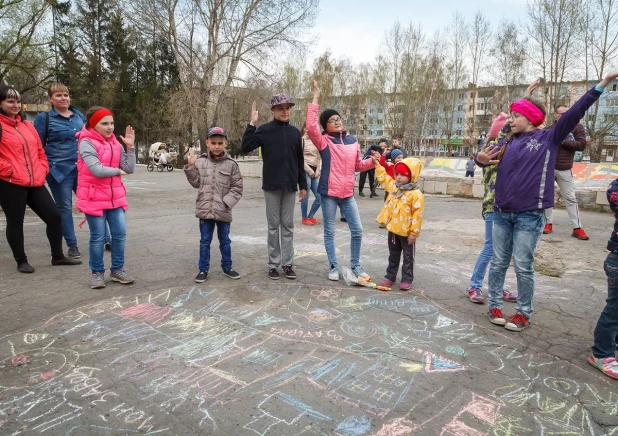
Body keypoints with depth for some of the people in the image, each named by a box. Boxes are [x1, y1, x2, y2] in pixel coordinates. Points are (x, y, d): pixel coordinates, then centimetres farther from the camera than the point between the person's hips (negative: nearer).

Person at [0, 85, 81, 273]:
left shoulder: (27, 125, 16)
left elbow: (39, 151, 20)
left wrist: (42, 171, 8)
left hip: (35, 182, 6)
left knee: (54, 217, 6)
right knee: (15, 222, 5)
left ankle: (57, 256, 20)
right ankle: (21, 261, 20)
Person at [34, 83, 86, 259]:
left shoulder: (79, 115, 10)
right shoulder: (44, 118, -1)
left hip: (81, 167, 3)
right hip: (59, 169, -3)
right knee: (65, 208, 4)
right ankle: (72, 246, 13)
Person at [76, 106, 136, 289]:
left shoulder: (115, 143, 7)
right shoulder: (86, 143, -11)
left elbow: (129, 169, 1)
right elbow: (97, 169, -22)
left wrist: (130, 147, -6)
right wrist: (117, 171, -6)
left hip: (115, 196, 5)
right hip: (94, 198, -5)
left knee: (120, 233, 5)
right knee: (98, 237, 3)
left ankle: (117, 269, 20)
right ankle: (97, 272, 19)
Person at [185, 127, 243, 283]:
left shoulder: (231, 164, -3)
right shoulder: (200, 162, 1)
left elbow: (237, 188, -3)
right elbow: (196, 183, 6)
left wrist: (226, 202, -12)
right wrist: (191, 167, -5)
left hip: (223, 211, -1)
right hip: (205, 210, 1)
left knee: (225, 241, 14)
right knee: (205, 241, 11)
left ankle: (227, 267, 30)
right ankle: (203, 269, 23)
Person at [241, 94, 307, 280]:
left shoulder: (295, 132, 8)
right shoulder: (264, 130, -2)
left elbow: (300, 161, 11)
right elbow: (245, 148, -13)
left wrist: (303, 185, 9)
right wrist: (252, 124, -19)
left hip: (290, 186, 3)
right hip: (272, 186, -2)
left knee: (288, 226, 8)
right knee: (273, 226, 4)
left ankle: (288, 263, 15)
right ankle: (273, 264, 14)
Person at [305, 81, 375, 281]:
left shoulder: (353, 140, 9)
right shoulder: (324, 141, -4)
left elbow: (358, 165, 17)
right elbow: (311, 127, -23)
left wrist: (372, 161, -2)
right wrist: (315, 100, -21)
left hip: (347, 193, 4)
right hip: (329, 192, -3)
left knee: (357, 230, 5)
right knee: (329, 231, 6)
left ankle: (355, 265, 22)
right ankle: (334, 267, 19)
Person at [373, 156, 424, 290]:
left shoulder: (416, 194, -18)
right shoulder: (393, 186, 4)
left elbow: (417, 214, -19)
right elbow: (383, 178, 22)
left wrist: (414, 232, -19)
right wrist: (377, 164, 18)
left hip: (406, 232, -7)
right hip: (393, 229, 7)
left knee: (408, 257, 8)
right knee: (393, 255, 18)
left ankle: (407, 279, 17)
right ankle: (390, 276, 28)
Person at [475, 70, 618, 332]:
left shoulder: (548, 138, 0)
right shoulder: (508, 142, 8)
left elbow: (574, 113, -6)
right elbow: (486, 157, 8)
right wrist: (481, 159, -16)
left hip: (530, 215, -3)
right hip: (501, 213, 4)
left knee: (523, 267, 3)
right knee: (498, 263, 10)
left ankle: (523, 313, 17)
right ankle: (495, 305, 23)